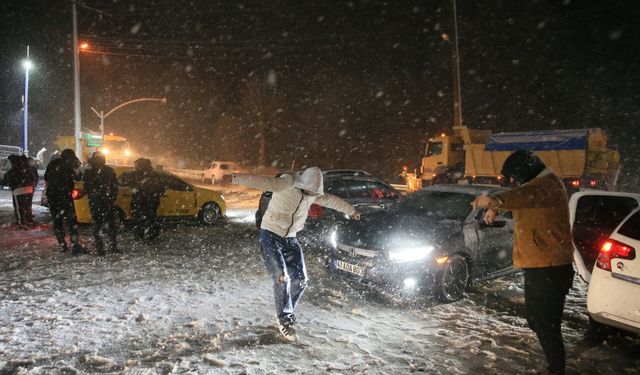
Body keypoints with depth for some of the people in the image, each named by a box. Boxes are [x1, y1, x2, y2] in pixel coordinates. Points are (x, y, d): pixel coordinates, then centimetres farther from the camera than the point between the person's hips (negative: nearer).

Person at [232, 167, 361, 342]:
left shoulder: (313, 195, 3)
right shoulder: (285, 184, -17)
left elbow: (332, 200, 19)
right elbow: (261, 181, -31)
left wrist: (351, 210, 32)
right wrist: (236, 178, -45)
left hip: (290, 239, 7)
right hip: (271, 235, -6)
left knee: (300, 280, 1)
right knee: (282, 278, -16)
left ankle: (287, 314, 21)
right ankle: (285, 320, -1)